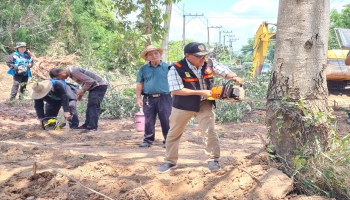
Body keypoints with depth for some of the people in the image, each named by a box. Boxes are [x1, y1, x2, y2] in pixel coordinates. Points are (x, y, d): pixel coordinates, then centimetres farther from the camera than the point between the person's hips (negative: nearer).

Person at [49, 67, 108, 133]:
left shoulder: (74, 71, -22)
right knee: (90, 106, 13)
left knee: (93, 106, -12)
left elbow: (89, 81, -26)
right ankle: (87, 124, 19)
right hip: (95, 86, 10)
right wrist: (80, 92, 5)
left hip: (100, 85, -10)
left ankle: (92, 127, -13)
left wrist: (82, 91, -14)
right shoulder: (71, 73, 9)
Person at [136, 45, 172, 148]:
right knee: (149, 121, 8)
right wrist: (138, 98, 2)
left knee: (166, 121, 1)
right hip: (149, 99, 2)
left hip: (164, 98, -2)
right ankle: (148, 140, 18)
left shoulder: (167, 67, 4)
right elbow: (139, 84, 9)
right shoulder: (143, 69, 9)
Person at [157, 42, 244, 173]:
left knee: (210, 131, -4)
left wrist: (235, 77, -23)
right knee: (174, 133, 9)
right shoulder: (176, 69, -23)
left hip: (204, 104, 2)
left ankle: (213, 159, 10)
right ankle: (170, 161, 24)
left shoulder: (209, 64, -9)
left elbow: (225, 72, 0)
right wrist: (200, 92, -28)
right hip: (183, 106, -2)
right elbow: (176, 90, -27)